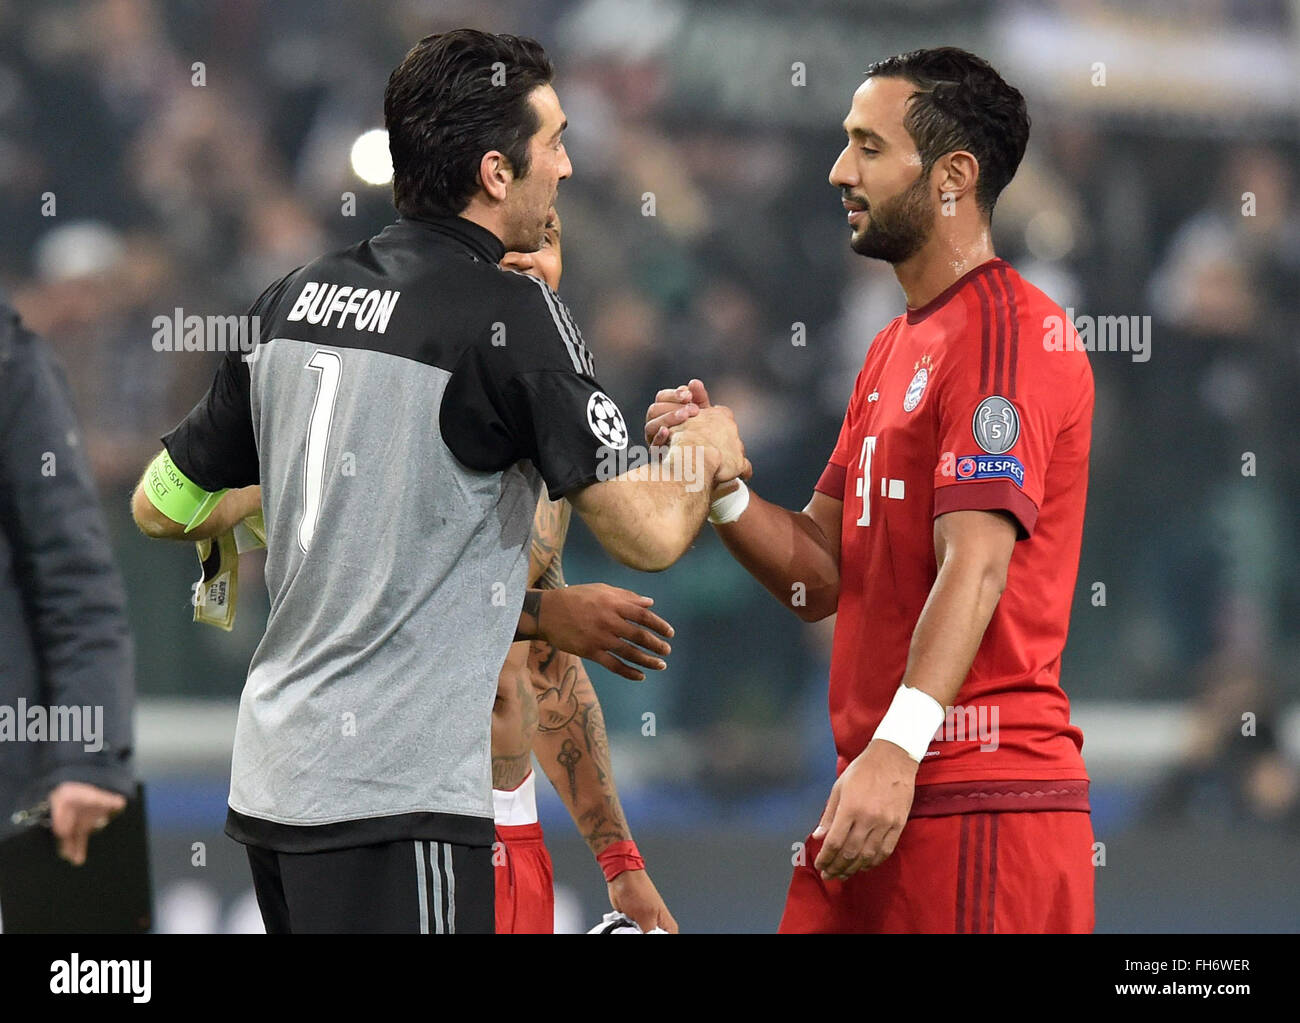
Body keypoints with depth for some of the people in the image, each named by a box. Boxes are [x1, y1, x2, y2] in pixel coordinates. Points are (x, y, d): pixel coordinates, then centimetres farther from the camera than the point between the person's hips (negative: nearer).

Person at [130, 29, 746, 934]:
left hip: (272, 781, 8)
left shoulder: (298, 298, 10)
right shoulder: (512, 314, -11)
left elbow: (163, 509, 19)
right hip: (393, 798, -8)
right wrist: (708, 452, 10)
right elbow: (648, 534, -11)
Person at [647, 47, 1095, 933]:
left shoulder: (1008, 332, -9)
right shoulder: (896, 348, 23)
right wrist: (717, 478, 3)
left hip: (983, 799, -9)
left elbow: (976, 562, -21)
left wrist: (898, 747, -30)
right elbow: (821, 574, 20)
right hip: (885, 791, 9)